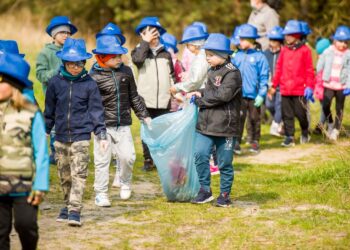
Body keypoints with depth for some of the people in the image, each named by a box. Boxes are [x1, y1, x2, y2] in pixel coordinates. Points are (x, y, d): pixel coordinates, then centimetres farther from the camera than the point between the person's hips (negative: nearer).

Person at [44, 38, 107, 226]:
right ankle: (68, 205, 27)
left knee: (79, 174, -10)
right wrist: (45, 131, 16)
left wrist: (101, 135, -3)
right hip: (61, 136, 3)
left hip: (81, 136, -3)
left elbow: (96, 110, 1)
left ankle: (75, 211, -12)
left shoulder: (89, 84, -3)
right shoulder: (55, 82, 2)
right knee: (64, 176, 12)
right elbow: (49, 110, 12)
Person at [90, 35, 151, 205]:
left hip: (123, 124, 3)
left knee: (128, 156, -2)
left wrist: (144, 116, 16)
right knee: (102, 160, 1)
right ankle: (101, 193, 12)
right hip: (103, 125, -3)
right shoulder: (94, 77, -9)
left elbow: (134, 97, 15)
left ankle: (125, 182, 26)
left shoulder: (126, 72, 5)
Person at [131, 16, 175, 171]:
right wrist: (146, 42, -13)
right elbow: (137, 59, -21)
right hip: (145, 100, -2)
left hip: (163, 100, 2)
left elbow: (172, 76, 17)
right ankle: (148, 160, 9)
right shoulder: (139, 51, 4)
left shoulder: (165, 54, 12)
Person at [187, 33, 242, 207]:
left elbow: (223, 94, -23)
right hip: (205, 124, 7)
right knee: (200, 155, -6)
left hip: (225, 126, -6)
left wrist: (201, 98, -12)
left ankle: (225, 194, 16)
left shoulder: (232, 73, -11)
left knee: (224, 163, 4)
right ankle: (205, 190, 5)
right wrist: (199, 94, 3)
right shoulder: (212, 71, 15)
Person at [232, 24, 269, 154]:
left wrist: (261, 94, -11)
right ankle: (236, 142, -4)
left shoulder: (259, 57, -4)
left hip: (254, 95, -2)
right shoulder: (236, 56, 6)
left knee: (254, 119, 9)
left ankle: (254, 142, 20)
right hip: (239, 94, 2)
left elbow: (264, 77, -5)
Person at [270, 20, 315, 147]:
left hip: (299, 89, -4)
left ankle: (305, 131, 28)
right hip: (285, 89, 4)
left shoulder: (304, 50, -4)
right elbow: (279, 69, 11)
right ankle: (289, 137, 11)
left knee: (300, 113, 2)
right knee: (287, 114, 4)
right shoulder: (284, 51, 7)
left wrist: (309, 86, -8)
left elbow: (309, 70, -4)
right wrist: (274, 85, 10)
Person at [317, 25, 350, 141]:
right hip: (328, 84, 0)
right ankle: (330, 123, 14)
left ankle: (336, 129, 22)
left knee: (339, 109, 6)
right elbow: (319, 67, 6)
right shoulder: (328, 52, 1)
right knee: (325, 106, -13)